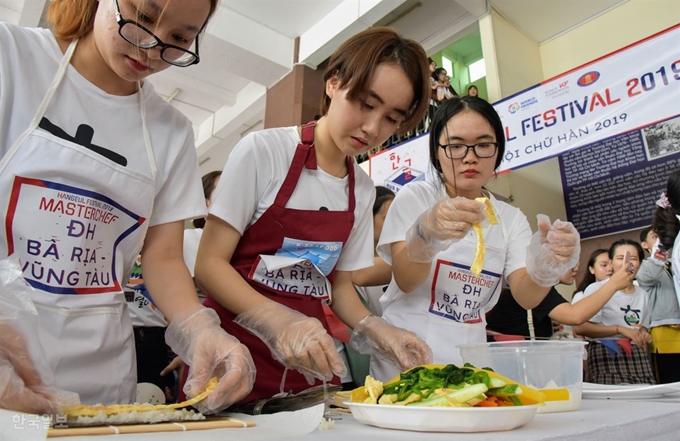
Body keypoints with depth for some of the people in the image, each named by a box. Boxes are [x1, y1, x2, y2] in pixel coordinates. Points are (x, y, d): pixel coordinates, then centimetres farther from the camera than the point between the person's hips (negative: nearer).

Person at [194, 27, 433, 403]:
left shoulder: (363, 189, 2)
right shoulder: (263, 150, -14)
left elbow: (339, 282, 10)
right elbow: (209, 264, -14)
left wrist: (378, 331, -8)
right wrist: (279, 321, -29)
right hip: (237, 347, -4)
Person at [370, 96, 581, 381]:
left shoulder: (511, 218, 9)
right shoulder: (414, 197, -2)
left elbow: (526, 297, -4)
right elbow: (405, 281, -13)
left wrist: (544, 266, -25)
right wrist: (426, 234, -33)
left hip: (467, 362, 4)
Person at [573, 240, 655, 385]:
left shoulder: (643, 294, 16)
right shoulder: (597, 289, -8)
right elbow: (579, 328, -17)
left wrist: (644, 334, 6)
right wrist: (619, 329, -18)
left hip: (638, 358, 6)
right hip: (607, 355, -6)